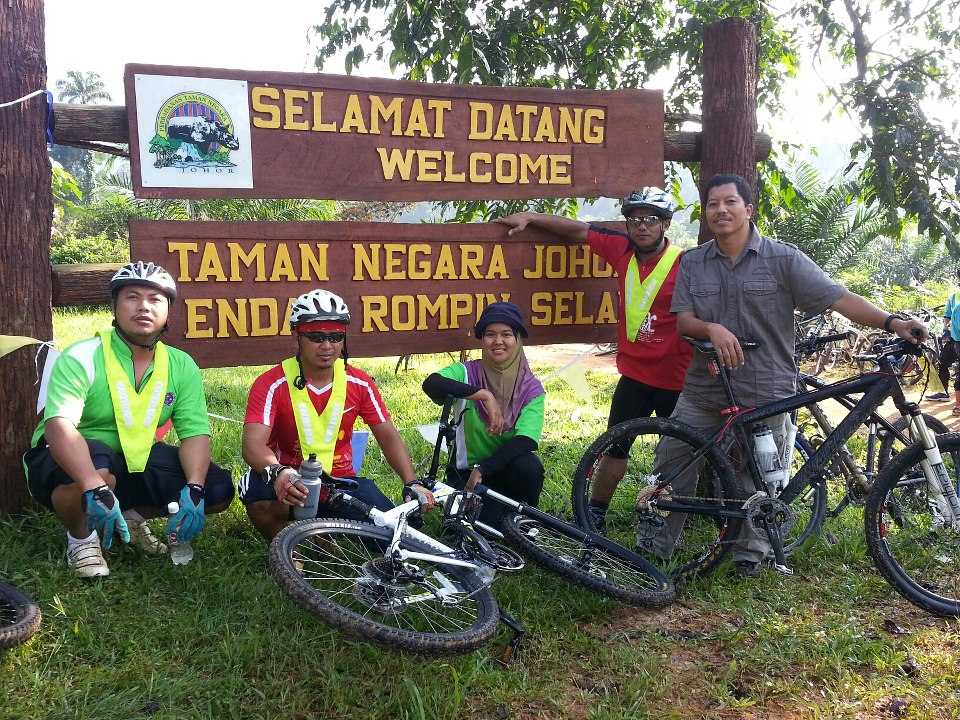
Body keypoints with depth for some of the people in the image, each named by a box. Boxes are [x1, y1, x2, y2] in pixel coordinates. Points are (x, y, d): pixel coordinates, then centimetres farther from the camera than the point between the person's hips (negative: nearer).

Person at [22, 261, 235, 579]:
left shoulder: (182, 366, -6)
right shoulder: (81, 357, -20)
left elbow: (195, 433, -11)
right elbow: (59, 426, -34)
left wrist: (194, 488, -31)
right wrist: (96, 489, -50)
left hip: (135, 460, 5)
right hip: (69, 461, -4)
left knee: (219, 490, -13)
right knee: (97, 466, -40)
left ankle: (132, 516, 13)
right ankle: (80, 537, -5)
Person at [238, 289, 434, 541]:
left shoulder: (360, 383, -3)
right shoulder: (272, 385, -14)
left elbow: (388, 436, 2)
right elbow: (253, 443, -26)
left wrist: (411, 483, -13)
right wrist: (276, 472, -49)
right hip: (292, 485, -2)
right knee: (259, 492, -37)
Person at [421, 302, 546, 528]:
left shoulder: (531, 388, -6)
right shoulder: (466, 372, -9)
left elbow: (526, 440, -19)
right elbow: (431, 384, -31)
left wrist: (483, 468, -28)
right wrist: (484, 395, -39)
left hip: (507, 470, 1)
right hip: (466, 472, -1)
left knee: (530, 466, -31)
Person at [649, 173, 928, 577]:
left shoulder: (783, 259, -3)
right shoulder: (692, 263, 5)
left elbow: (839, 298, -10)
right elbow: (683, 320, -1)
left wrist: (891, 323, -23)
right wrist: (713, 328, -23)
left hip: (763, 394, -2)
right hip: (703, 391, 3)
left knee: (756, 482, 9)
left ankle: (750, 554, 29)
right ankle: (653, 546, 23)